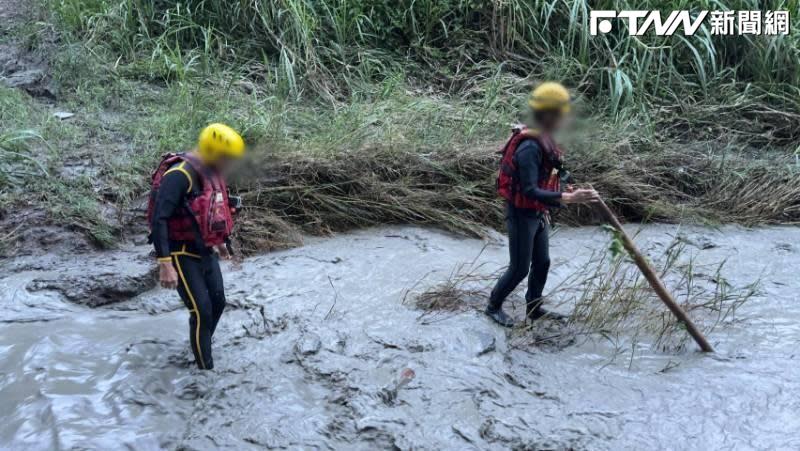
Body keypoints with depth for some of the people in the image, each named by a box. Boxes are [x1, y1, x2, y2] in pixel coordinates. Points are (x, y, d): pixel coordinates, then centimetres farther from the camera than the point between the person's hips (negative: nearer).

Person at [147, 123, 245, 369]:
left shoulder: (211, 172, 4)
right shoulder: (180, 175, -24)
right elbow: (158, 219, -28)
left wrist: (220, 241, 31)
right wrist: (165, 265, -31)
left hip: (206, 252, 9)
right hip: (182, 255, -9)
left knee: (217, 303, 16)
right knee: (202, 311, -7)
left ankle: (202, 348, 37)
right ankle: (205, 367, 6)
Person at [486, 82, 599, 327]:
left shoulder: (545, 141, 1)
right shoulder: (529, 148, -29)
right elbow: (529, 191, -33)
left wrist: (545, 211, 16)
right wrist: (567, 198, -37)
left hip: (537, 213, 9)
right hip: (521, 215, -9)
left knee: (542, 263, 18)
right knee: (520, 268, 4)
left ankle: (534, 308, 34)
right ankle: (493, 306, 25)